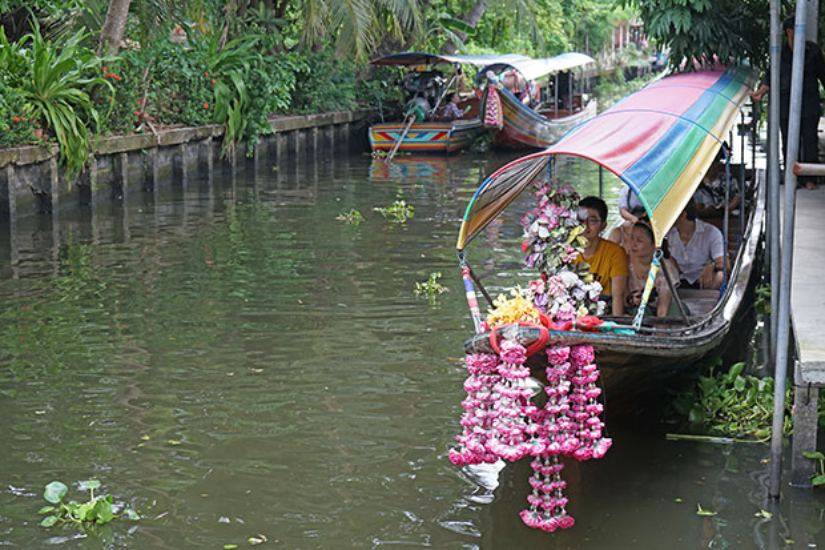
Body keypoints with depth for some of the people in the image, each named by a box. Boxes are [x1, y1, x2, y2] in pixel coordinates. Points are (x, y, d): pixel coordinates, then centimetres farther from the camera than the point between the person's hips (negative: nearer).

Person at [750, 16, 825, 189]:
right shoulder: (779, 52, 3)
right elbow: (771, 76, 6)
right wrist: (761, 92, -8)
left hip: (809, 103, -1)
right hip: (786, 103, 1)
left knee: (810, 140, -2)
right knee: (789, 142, 5)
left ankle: (808, 178, 7)